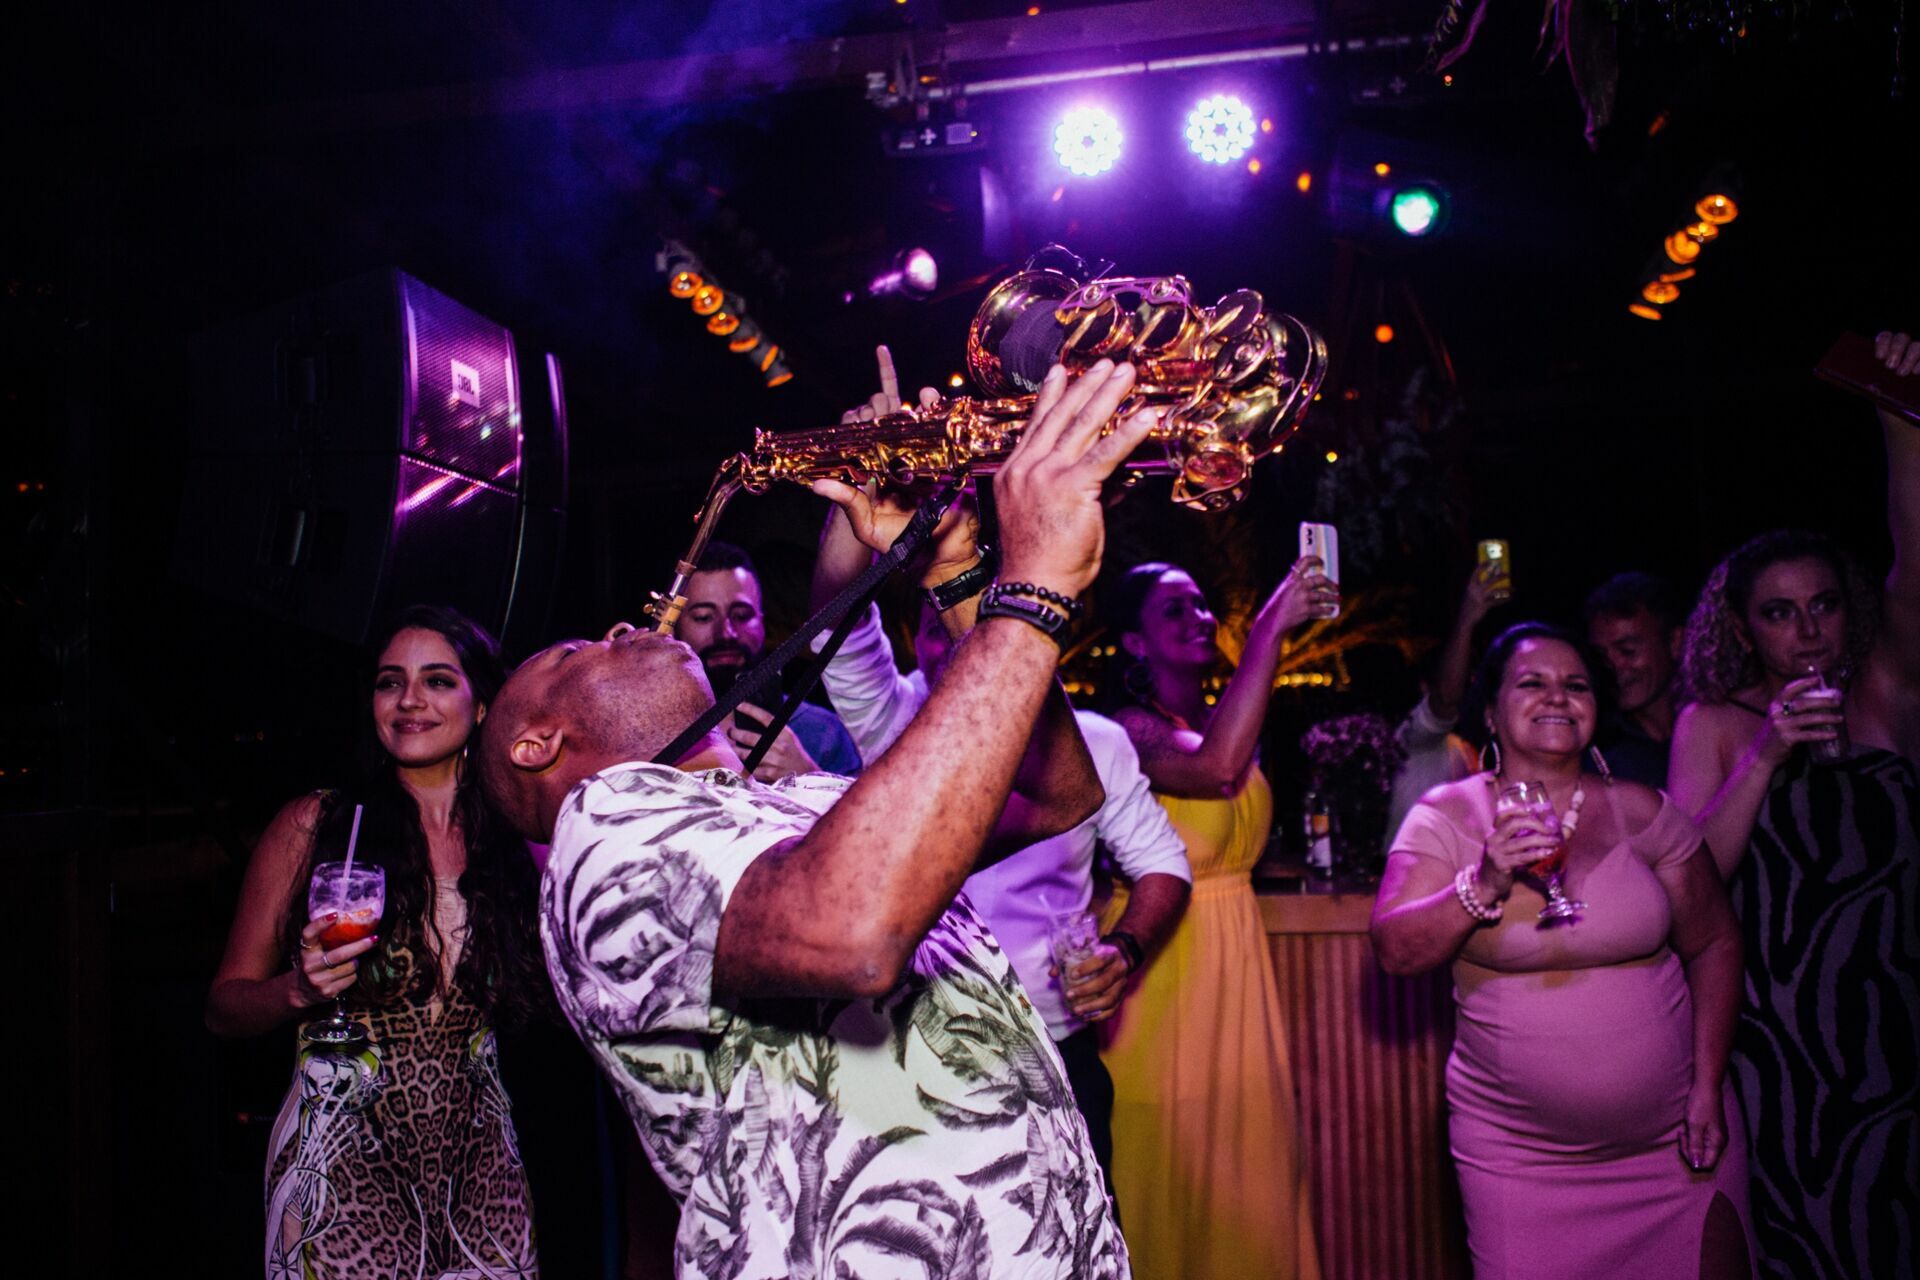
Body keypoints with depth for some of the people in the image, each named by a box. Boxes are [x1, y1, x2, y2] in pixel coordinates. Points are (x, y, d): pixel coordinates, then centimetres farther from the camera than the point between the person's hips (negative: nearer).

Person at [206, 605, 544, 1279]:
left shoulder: (517, 838, 4)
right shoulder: (314, 825, -2)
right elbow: (224, 1005, 2)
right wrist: (301, 988, -19)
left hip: (478, 1158, 3)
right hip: (343, 1158, -2)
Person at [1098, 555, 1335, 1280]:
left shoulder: (1224, 720, 12)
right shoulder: (1130, 729, -12)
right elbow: (1215, 769, -32)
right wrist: (1270, 627, -29)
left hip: (1238, 963, 7)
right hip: (1165, 968, -7)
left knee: (1248, 1166, 12)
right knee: (1175, 1173, 0)